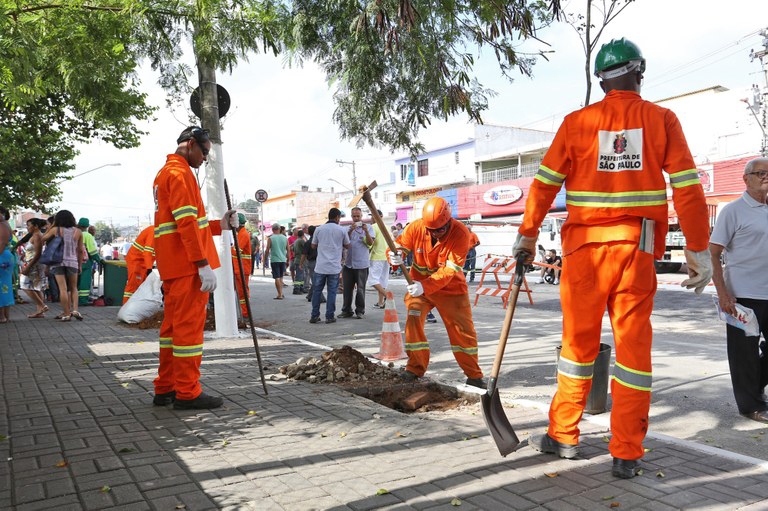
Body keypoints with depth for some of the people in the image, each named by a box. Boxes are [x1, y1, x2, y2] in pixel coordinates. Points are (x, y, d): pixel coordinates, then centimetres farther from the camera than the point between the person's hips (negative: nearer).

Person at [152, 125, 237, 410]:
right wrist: (204, 264, -22)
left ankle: (165, 389, 21)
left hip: (171, 266, 10)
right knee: (189, 325, -6)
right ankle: (187, 393, 0)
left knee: (173, 323, 14)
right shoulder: (180, 173, -10)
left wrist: (219, 226, 12)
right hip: (188, 264, -10)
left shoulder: (163, 173, 23)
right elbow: (187, 223, -20)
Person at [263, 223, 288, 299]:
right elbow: (288, 250, 10)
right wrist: (288, 259, 21)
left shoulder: (270, 238, -5)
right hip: (283, 260, 4)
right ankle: (281, 293, 17)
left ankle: (280, 295, -7)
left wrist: (265, 261, 4)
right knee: (281, 277, 17)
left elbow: (267, 251, -6)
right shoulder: (285, 238, 5)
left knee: (277, 278, -3)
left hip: (274, 260, -4)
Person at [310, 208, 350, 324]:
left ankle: (314, 316, 12)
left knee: (317, 290, 10)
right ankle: (329, 316, 6)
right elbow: (347, 245, 11)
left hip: (320, 266, 2)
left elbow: (313, 246, 11)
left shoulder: (319, 229, 2)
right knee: (332, 291, 5)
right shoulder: (342, 230, -2)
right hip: (334, 267, -1)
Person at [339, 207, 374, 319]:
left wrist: (366, 231, -20)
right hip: (348, 263, 3)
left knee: (360, 289, 1)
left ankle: (360, 311, 10)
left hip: (362, 264, -3)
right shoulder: (348, 228, 13)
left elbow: (370, 243, -6)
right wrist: (350, 231, -14)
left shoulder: (368, 227, 4)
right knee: (347, 288, 6)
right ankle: (346, 310, 14)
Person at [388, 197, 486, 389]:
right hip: (419, 284, 2)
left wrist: (425, 286, -40)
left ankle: (474, 375, 16)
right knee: (413, 322, -9)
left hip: (451, 287, -2)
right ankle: (415, 368, 9)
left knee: (463, 329, 1)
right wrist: (396, 256, -39)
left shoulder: (460, 232, -25)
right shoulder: (415, 227, -16)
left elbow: (450, 269, -29)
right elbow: (399, 245, -12)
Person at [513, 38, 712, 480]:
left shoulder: (577, 122, 3)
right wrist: (699, 250, 5)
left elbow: (545, 183, 1)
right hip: (637, 247, 0)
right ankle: (627, 455, 12)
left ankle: (565, 436, 21)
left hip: (585, 245, 0)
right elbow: (688, 188, 1)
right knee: (634, 346, 6)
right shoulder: (662, 119, 4)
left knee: (578, 341, 10)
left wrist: (528, 235, 10)